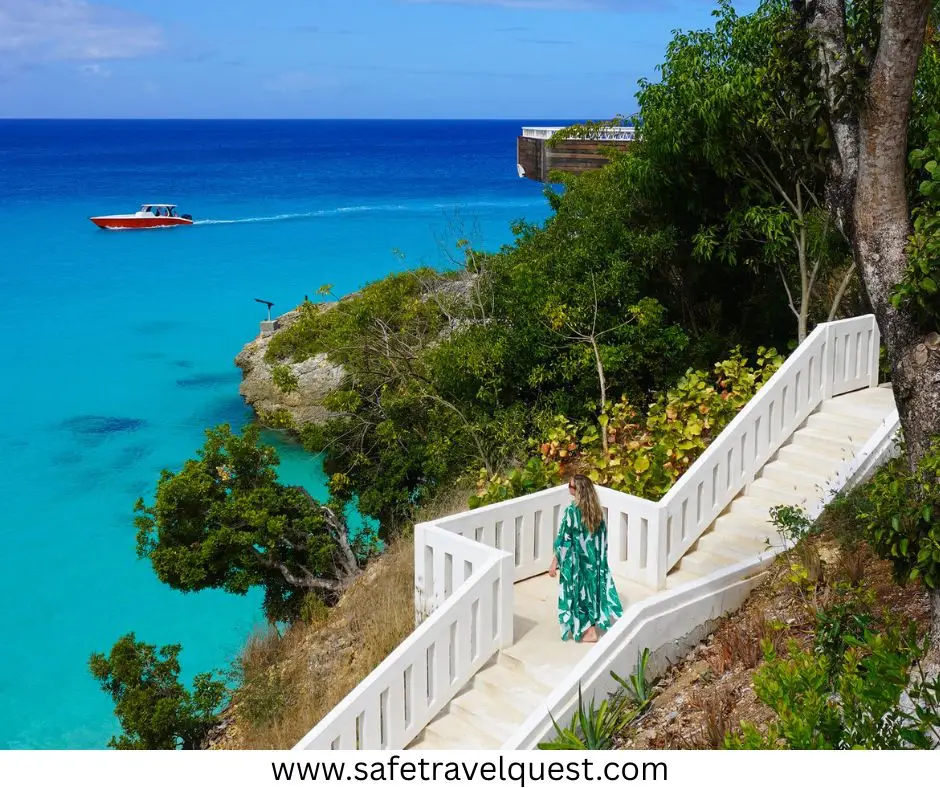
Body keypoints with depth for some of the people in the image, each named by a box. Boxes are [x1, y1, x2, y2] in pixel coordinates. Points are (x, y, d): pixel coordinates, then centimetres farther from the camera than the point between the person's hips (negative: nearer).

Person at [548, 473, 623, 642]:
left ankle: (589, 632, 10)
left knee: (578, 591, 6)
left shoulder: (572, 510, -22)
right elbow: (603, 535, 7)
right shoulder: (596, 508, -1)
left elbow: (563, 539, -19)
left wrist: (554, 563, -13)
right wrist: (598, 555, 19)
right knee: (591, 587, 19)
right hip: (593, 557, 7)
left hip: (576, 558, -6)